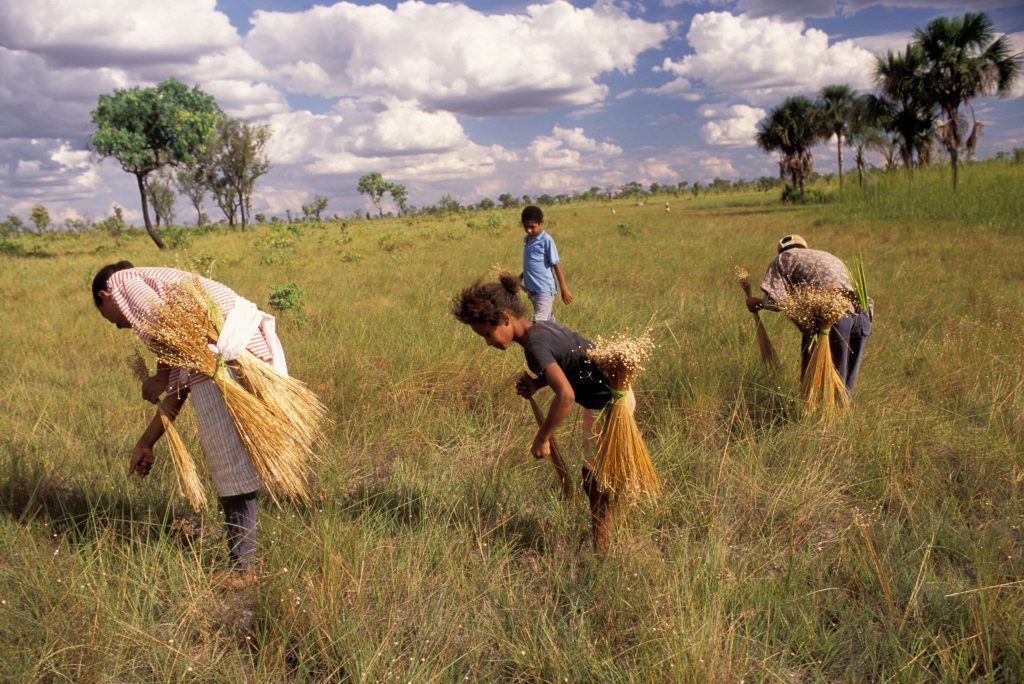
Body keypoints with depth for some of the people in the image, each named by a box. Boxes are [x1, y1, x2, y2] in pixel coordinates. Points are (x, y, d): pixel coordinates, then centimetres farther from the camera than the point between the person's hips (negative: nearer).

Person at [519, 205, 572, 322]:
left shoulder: (546, 241, -14)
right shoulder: (526, 239, 8)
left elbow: (556, 265, -11)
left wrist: (564, 290, -11)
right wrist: (520, 277, 14)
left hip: (544, 290, -8)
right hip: (531, 290, 8)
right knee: (547, 320, 20)